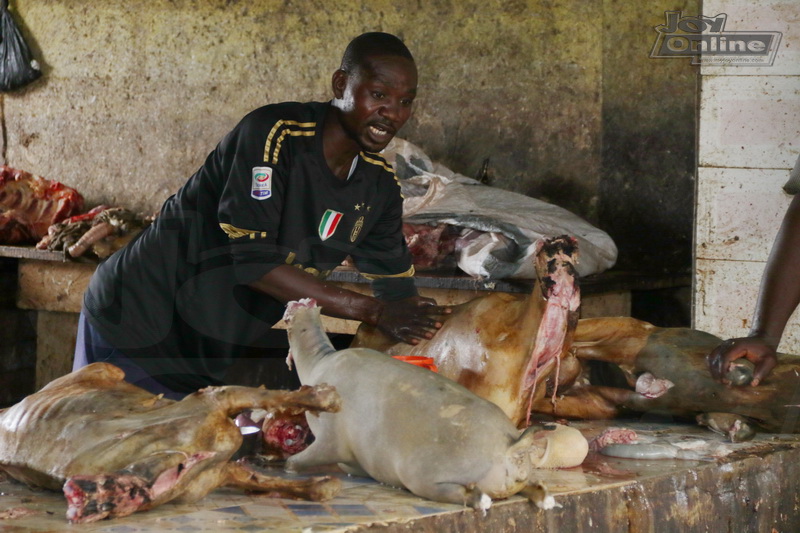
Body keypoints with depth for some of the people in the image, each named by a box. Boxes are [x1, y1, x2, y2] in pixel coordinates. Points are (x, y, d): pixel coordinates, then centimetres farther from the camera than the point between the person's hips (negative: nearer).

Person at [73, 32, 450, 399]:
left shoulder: (380, 185, 0)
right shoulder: (274, 135, -24)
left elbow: (397, 290, 5)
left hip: (232, 347, 7)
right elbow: (254, 263, -30)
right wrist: (373, 311, -31)